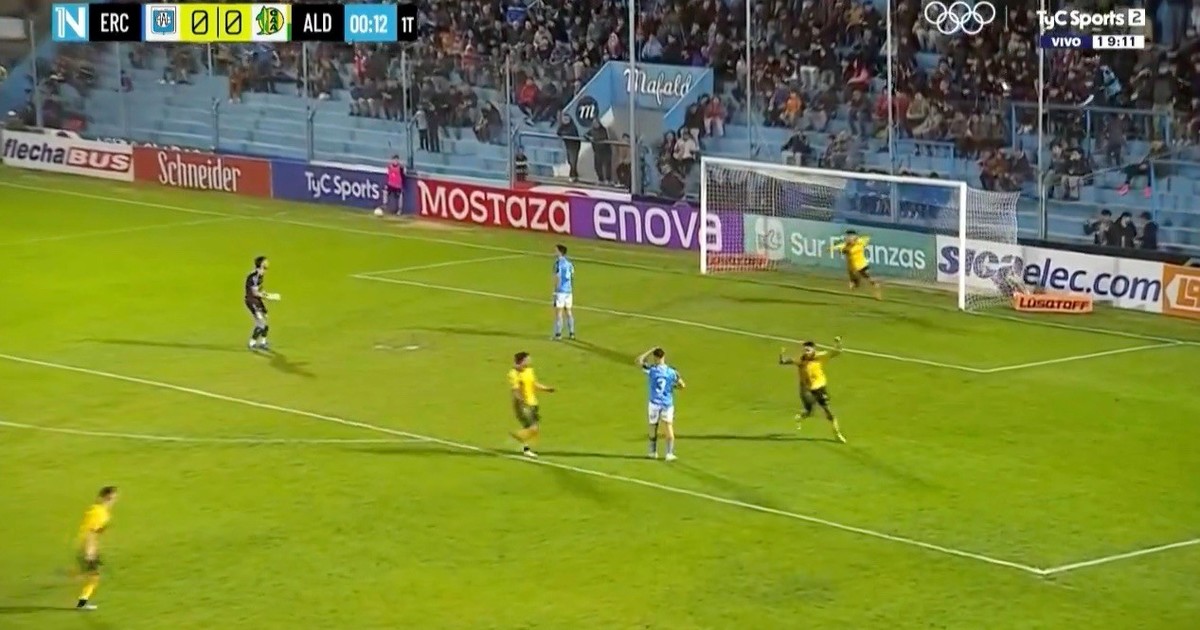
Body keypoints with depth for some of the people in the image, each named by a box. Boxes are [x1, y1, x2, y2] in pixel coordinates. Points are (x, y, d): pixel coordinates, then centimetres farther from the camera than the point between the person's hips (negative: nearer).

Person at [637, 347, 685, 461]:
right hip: (668, 403, 1)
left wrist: (650, 351, 2)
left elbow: (638, 360, 0)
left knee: (653, 428, 15)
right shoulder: (672, 372, -6)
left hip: (654, 403, -1)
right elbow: (682, 385, 0)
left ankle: (653, 452, 25)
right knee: (669, 429, 4)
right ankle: (669, 454, -1)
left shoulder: (651, 370, -11)